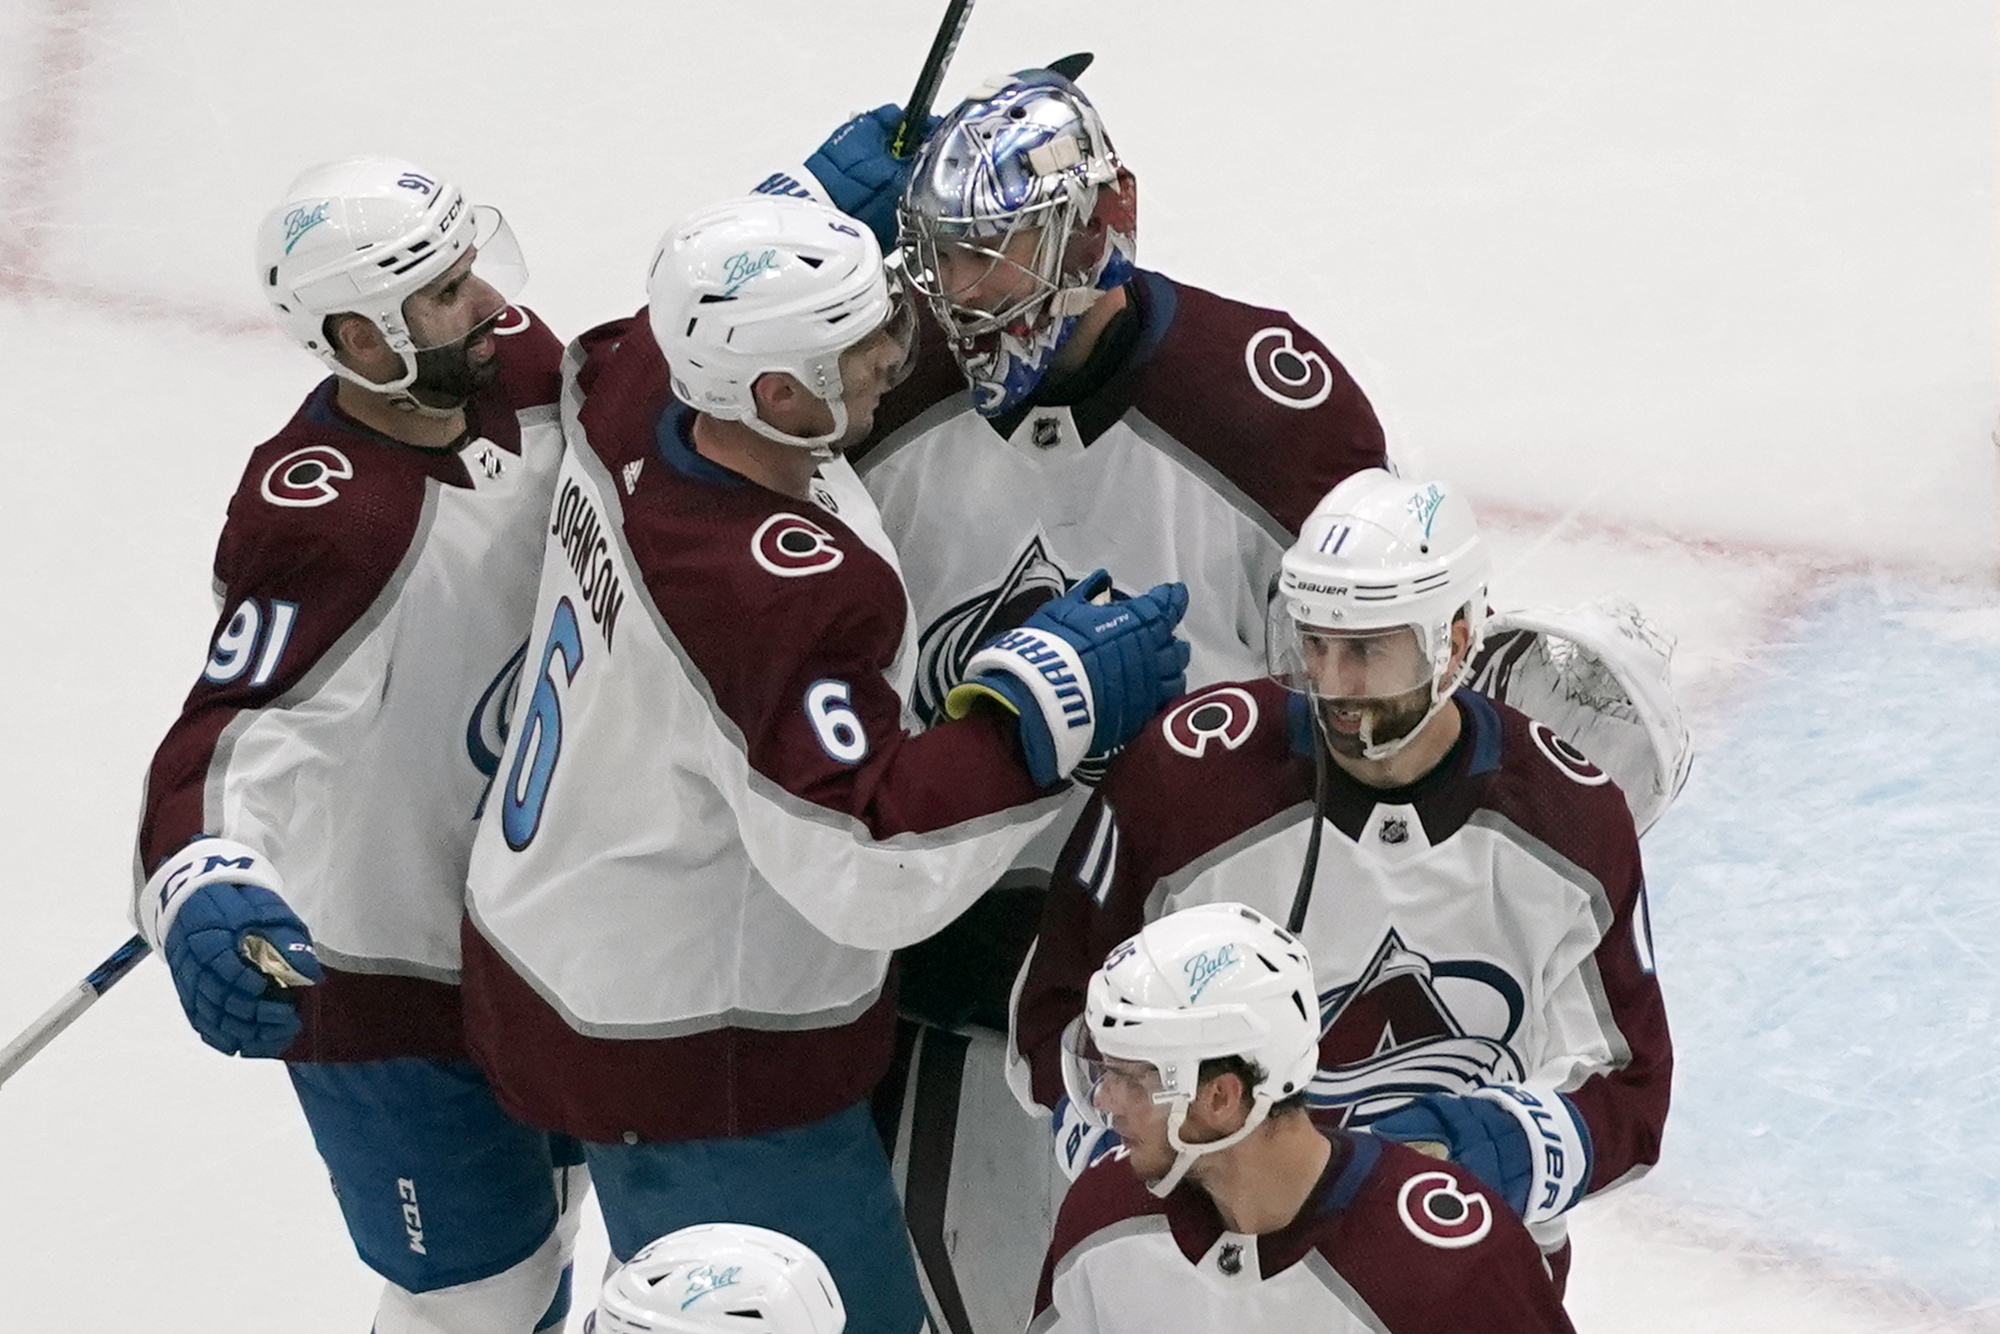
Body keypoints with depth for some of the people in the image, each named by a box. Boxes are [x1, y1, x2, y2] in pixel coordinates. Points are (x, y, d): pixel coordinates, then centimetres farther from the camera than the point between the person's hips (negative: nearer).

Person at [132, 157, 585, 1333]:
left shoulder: (517, 372, -11)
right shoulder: (317, 517, -34)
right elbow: (229, 738, -44)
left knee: (540, 1211, 30)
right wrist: (202, 890, -62)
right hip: (384, 986, -8)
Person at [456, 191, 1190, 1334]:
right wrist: (1047, 704, -28)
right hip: (686, 1065, -9)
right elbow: (869, 870, -35)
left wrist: (818, 199, 10)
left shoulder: (633, 396, -9)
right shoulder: (784, 593, -34)